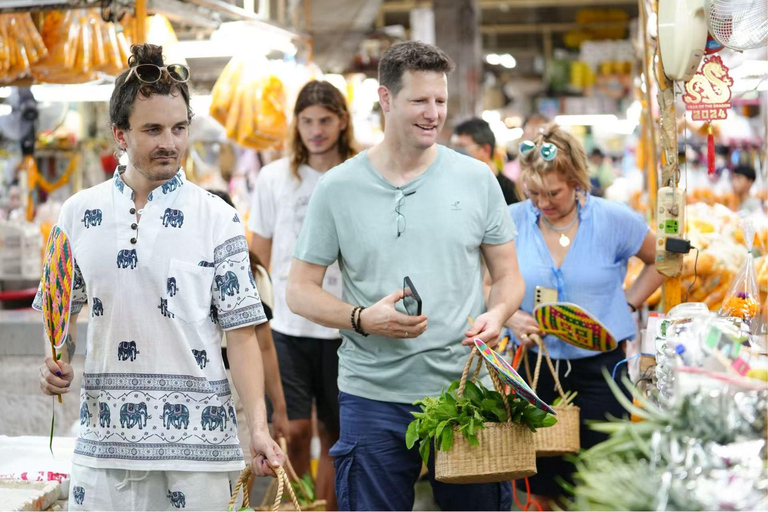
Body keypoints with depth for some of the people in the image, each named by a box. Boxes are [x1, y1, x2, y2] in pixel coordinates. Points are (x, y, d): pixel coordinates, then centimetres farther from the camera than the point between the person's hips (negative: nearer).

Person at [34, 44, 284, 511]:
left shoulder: (217, 218, -2)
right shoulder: (79, 214, 5)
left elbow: (241, 331, -4)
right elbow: (63, 310, 15)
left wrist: (259, 428, -13)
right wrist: (56, 363, -5)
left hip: (197, 434, -2)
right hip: (105, 434, 2)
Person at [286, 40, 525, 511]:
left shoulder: (477, 179, 5)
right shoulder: (338, 188, 0)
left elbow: (508, 275, 11)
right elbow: (301, 291, 3)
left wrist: (497, 314, -12)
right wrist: (364, 319, -15)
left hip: (467, 389, 1)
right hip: (374, 398, -1)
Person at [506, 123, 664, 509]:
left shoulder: (613, 220, -6)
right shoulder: (513, 222, -3)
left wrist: (628, 303, 0)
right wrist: (511, 317, -12)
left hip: (600, 366, -1)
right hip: (534, 365, 1)